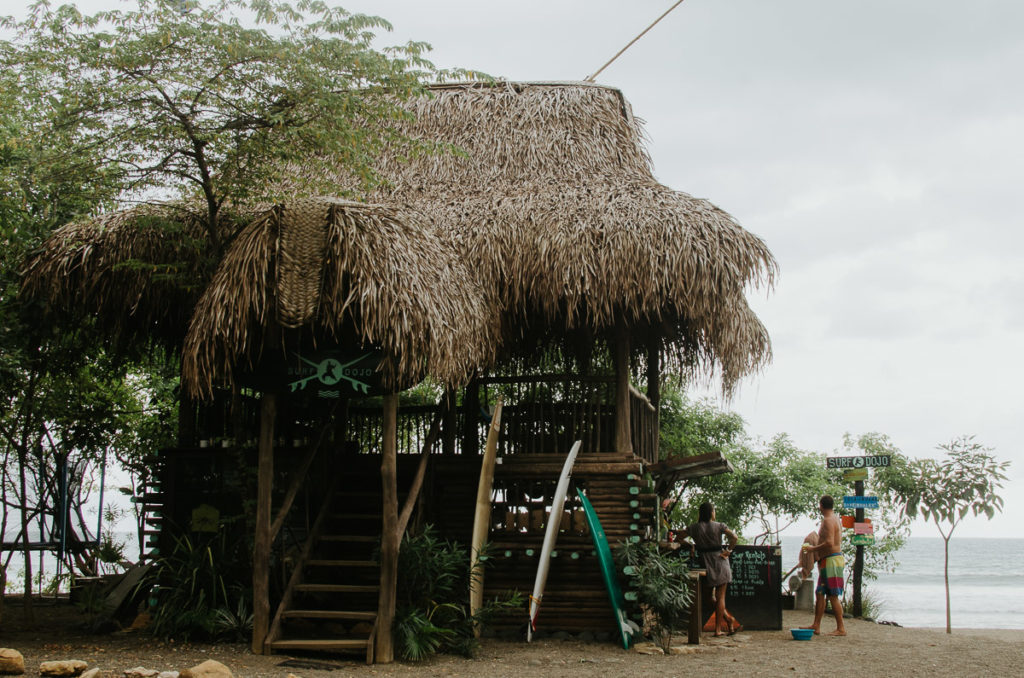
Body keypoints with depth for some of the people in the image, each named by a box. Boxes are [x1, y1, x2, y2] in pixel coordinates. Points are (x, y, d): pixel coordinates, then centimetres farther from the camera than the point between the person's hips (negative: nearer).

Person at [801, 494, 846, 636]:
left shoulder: (828, 520, -15)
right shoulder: (835, 518, 17)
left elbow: (830, 543, -25)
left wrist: (813, 549, -13)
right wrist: (817, 552, 21)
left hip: (831, 560, -11)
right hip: (827, 562, 11)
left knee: (833, 595, -8)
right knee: (820, 593, 12)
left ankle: (841, 628, -6)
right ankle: (816, 626, 16)